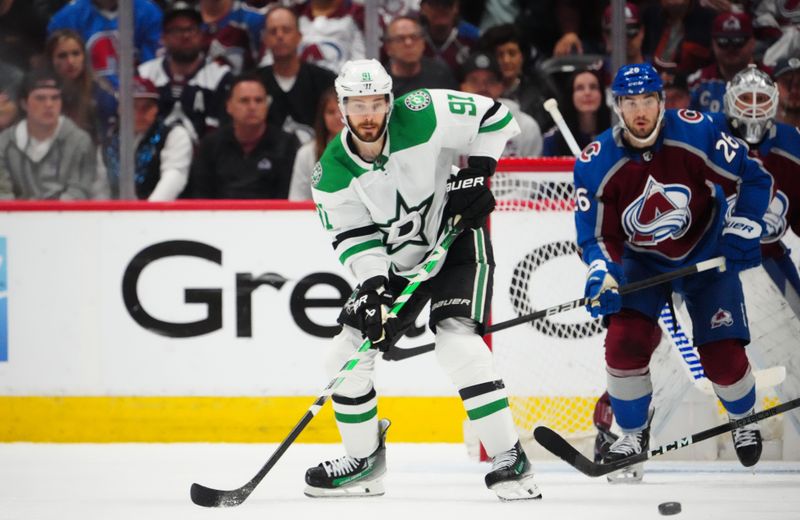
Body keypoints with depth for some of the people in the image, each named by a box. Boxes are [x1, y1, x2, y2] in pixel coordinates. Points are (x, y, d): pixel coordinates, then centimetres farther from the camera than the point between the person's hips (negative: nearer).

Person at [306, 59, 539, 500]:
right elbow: (354, 237, -9)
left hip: (458, 238, -5)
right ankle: (364, 462, 19)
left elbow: (494, 117, -12)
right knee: (348, 353, 0)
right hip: (397, 261, 5)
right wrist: (372, 283, -26)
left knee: (457, 340, -25)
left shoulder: (422, 117, -23)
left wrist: (475, 174, -20)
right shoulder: (332, 174, -13)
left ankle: (510, 459, -21)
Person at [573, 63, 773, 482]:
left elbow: (752, 177, -14)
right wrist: (601, 274, -31)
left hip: (706, 254, -1)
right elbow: (596, 236, -13)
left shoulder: (696, 133, -25)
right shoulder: (596, 164, -20)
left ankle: (744, 419, 28)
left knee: (722, 353, -6)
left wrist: (741, 233, -19)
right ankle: (633, 434, 4)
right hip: (643, 262, 1)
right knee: (624, 342, -19)